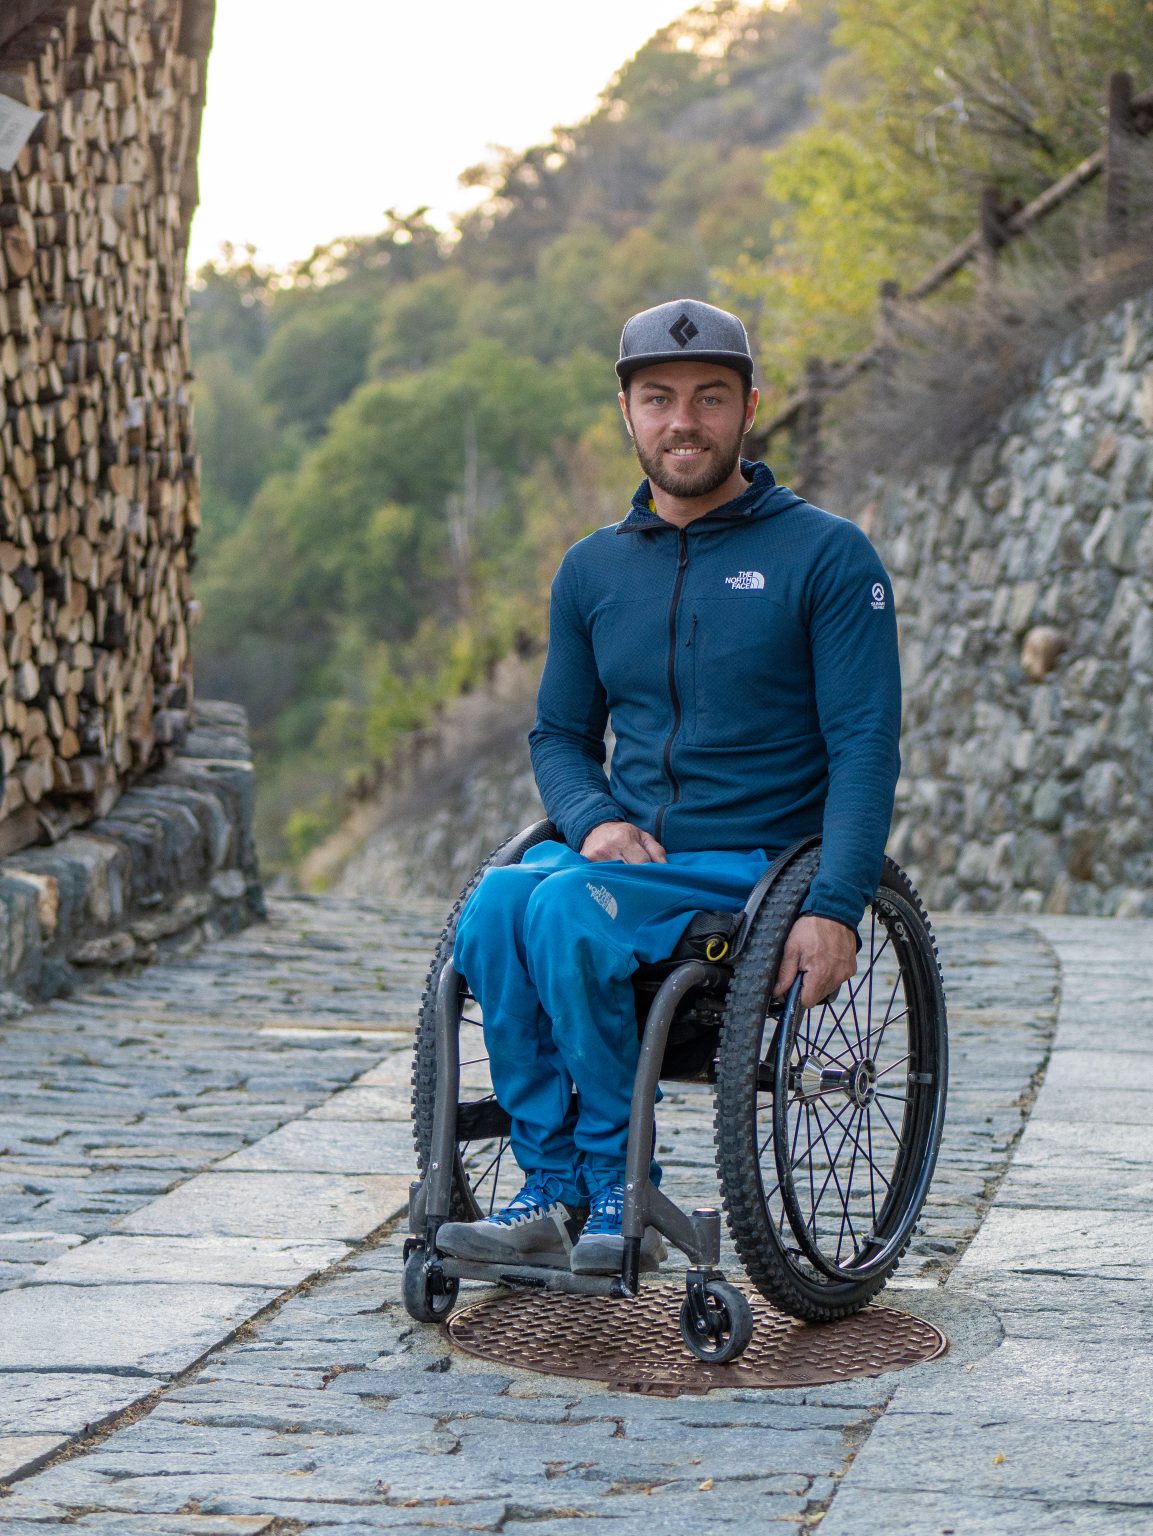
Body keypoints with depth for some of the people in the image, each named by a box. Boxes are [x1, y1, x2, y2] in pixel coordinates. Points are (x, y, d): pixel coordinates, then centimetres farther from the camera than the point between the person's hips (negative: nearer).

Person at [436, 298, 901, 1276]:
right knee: (498, 903, -28)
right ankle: (556, 1195, -21)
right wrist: (595, 821, -5)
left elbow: (865, 746, -7)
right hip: (624, 855, 5)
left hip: (759, 865, -4)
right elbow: (560, 735, 19)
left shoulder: (828, 555, -1)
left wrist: (835, 909, -20)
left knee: (567, 910, -31)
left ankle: (617, 1191, -17)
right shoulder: (593, 569, 13)